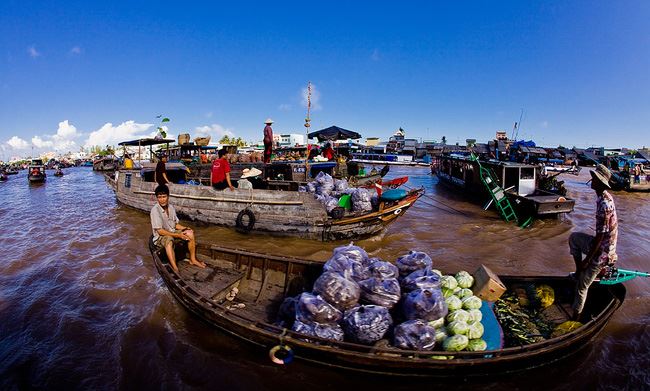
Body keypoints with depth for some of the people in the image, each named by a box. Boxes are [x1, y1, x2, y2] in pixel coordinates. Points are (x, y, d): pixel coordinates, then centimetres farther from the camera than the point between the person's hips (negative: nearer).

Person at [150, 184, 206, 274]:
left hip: (173, 233, 7)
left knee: (190, 233, -10)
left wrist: (185, 228, -7)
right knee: (169, 240, -38)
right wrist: (178, 235, -23)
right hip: (160, 237, -7)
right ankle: (175, 269, -43)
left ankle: (193, 260, 2)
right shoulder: (155, 210, -20)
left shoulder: (171, 208, 1)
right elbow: (160, 231, -22)